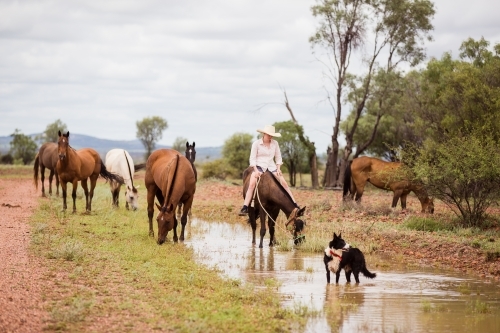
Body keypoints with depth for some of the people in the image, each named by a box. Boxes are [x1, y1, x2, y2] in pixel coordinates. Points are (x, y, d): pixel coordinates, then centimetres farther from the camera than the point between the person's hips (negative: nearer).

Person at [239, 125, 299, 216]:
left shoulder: (275, 143, 6)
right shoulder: (256, 143, -3)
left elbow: (278, 157, 13)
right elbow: (252, 158, -3)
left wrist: (278, 169, -1)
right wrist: (256, 170, -15)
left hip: (271, 167, 3)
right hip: (259, 167, -3)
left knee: (284, 183, -10)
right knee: (252, 184, -26)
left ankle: (295, 205, -4)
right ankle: (244, 208, -31)